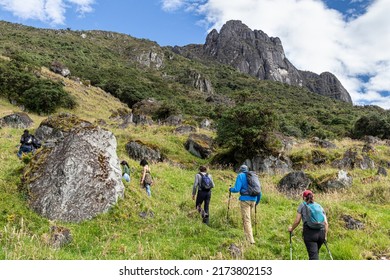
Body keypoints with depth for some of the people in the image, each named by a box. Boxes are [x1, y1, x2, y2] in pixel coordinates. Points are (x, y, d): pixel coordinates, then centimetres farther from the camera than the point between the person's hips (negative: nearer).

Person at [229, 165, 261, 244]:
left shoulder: (240, 176, -1)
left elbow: (237, 189, -11)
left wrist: (230, 189, 10)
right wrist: (257, 201, 27)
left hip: (245, 200, -6)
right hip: (253, 200, 6)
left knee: (246, 220, -5)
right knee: (248, 218, 19)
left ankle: (250, 240, -10)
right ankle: (248, 237, 25)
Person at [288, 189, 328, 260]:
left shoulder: (302, 205, 11)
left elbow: (297, 221, 5)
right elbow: (325, 223, 14)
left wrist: (291, 229, 22)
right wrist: (325, 236, 22)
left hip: (310, 232, -4)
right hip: (321, 232, 5)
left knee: (313, 255, -7)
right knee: (315, 253, 23)